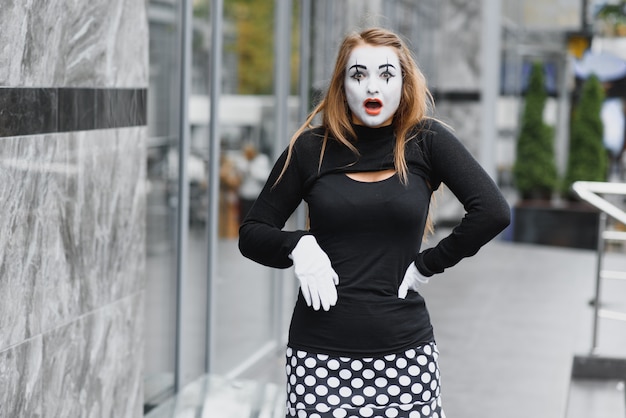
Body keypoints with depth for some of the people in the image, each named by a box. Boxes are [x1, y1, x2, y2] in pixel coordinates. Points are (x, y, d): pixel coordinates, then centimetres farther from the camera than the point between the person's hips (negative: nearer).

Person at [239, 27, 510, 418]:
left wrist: (429, 263, -6)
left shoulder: (426, 141, 1)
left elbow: (493, 212, -7)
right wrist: (297, 245, -10)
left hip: (404, 352, 0)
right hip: (320, 355, 1)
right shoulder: (311, 149, 3)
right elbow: (251, 234, 9)